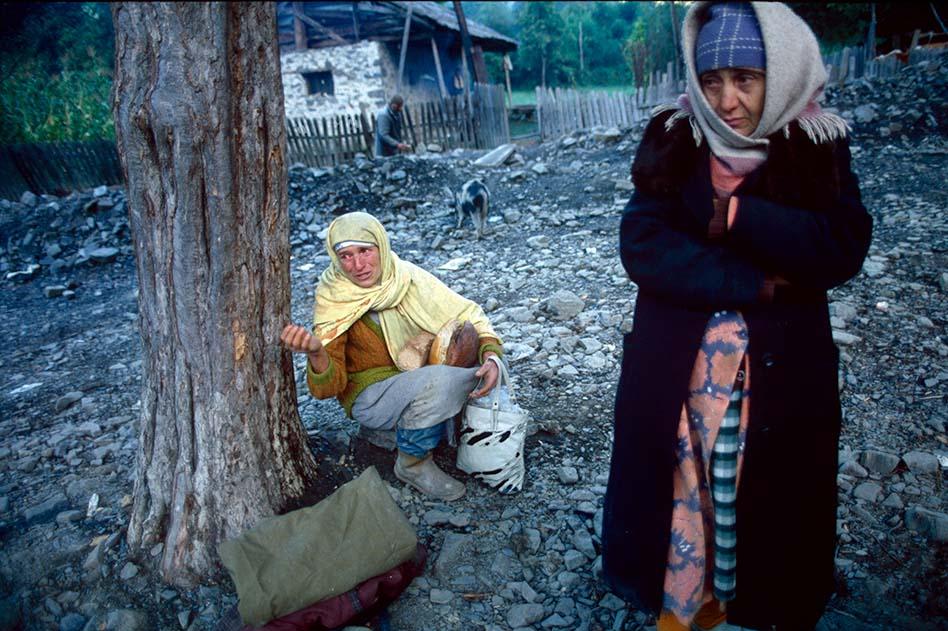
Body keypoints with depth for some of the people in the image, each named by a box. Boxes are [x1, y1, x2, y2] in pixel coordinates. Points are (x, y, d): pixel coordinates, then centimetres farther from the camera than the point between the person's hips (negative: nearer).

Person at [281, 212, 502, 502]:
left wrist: (491, 357, -23)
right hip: (369, 396, -4)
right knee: (437, 380, -33)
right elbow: (328, 388, -20)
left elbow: (468, 314, -5)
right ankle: (412, 464, -8)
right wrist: (316, 352, -42)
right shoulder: (334, 303, -17)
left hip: (420, 378, 5)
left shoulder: (407, 276, -11)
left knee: (487, 363, -15)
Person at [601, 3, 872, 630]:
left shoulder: (818, 147, -3)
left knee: (768, 496, 12)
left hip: (782, 368, 1)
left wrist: (738, 216, -23)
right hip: (675, 364, 0)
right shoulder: (672, 140, -5)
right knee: (677, 483, 12)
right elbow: (642, 245, -15)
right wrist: (752, 284, -20)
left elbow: (844, 248, -14)